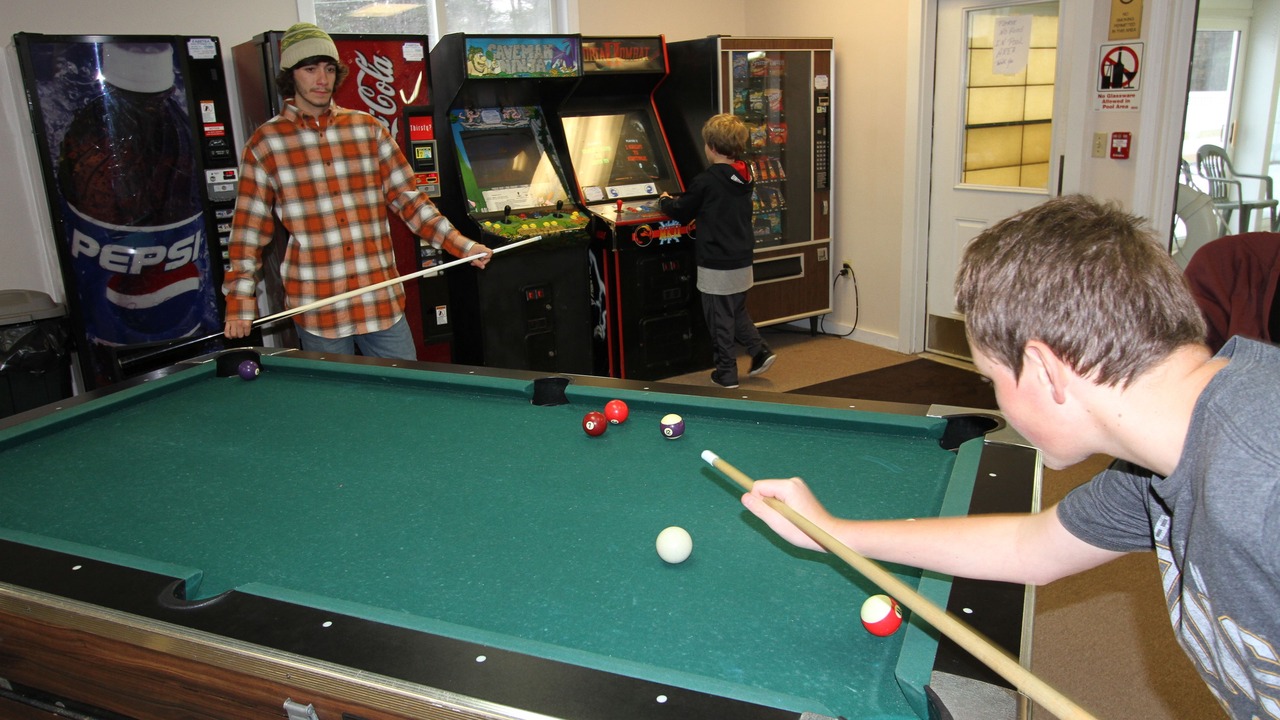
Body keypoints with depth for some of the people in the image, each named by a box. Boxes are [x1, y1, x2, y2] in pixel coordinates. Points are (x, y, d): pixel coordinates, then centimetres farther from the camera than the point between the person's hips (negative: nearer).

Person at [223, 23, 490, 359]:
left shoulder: (368, 129, 7)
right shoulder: (265, 143, 0)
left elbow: (408, 198, 8)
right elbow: (249, 229, 1)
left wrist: (461, 245, -3)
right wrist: (239, 305, -6)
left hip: (383, 302, 2)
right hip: (317, 313, -2)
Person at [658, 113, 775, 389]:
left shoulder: (706, 181, -18)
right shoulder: (744, 178, 5)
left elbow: (683, 212, -5)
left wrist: (665, 201, 17)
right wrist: (677, 201, 22)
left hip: (716, 266, -7)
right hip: (743, 261, 7)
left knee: (720, 320, 5)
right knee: (737, 311, 25)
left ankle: (726, 373, 13)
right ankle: (760, 351, 17)